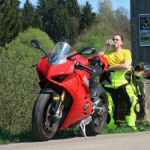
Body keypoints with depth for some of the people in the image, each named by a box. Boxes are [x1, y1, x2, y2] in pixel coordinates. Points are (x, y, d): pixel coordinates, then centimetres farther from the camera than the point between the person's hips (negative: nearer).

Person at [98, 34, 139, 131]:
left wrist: (111, 67, -5)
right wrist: (106, 46, 4)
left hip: (121, 82, -3)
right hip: (108, 83, 3)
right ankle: (111, 126, 16)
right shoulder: (108, 53, 19)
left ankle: (131, 123, -16)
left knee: (133, 100, -22)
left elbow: (126, 65, -7)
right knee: (109, 106, 3)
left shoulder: (126, 52, 10)